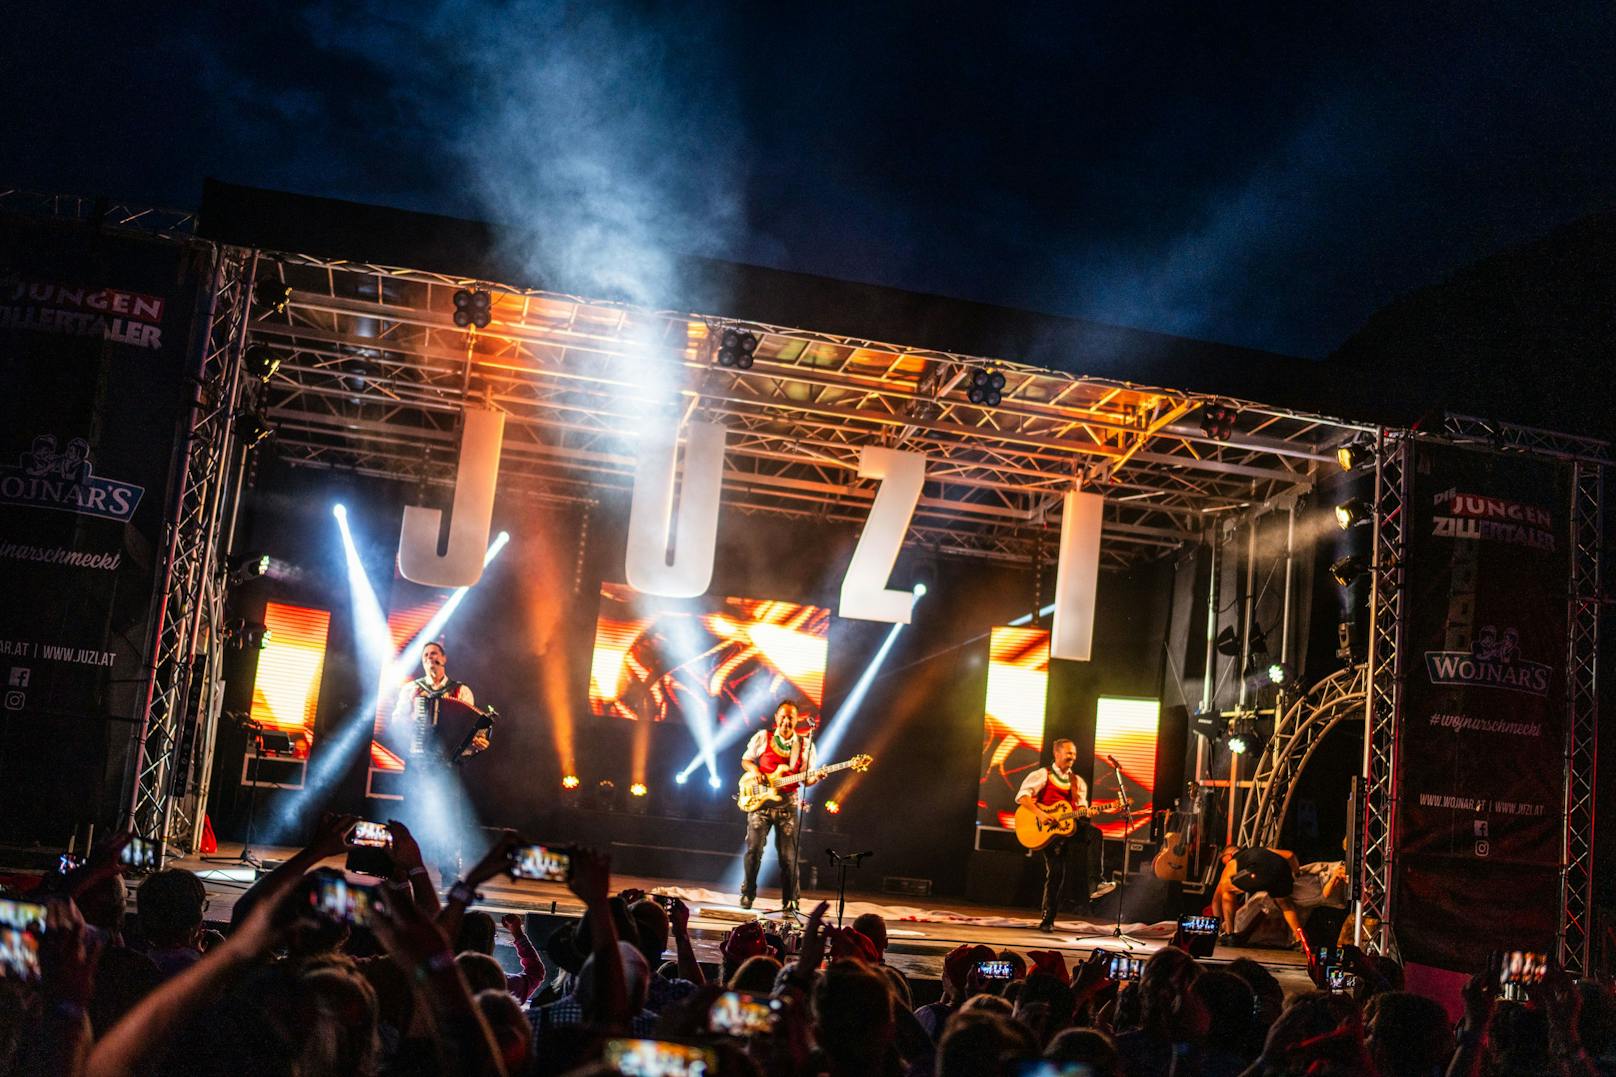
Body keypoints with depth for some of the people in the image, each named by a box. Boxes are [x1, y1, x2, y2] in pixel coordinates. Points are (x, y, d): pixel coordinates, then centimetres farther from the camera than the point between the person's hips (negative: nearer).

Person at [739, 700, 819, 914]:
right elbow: (745, 760, 13)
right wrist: (754, 770, -8)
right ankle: (748, 894, 14)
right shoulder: (762, 737, 4)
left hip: (787, 805, 1)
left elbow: (807, 779, 8)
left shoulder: (805, 745, 6)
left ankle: (789, 903, 7)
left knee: (788, 856, -1)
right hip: (759, 801, -1)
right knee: (754, 849, -4)